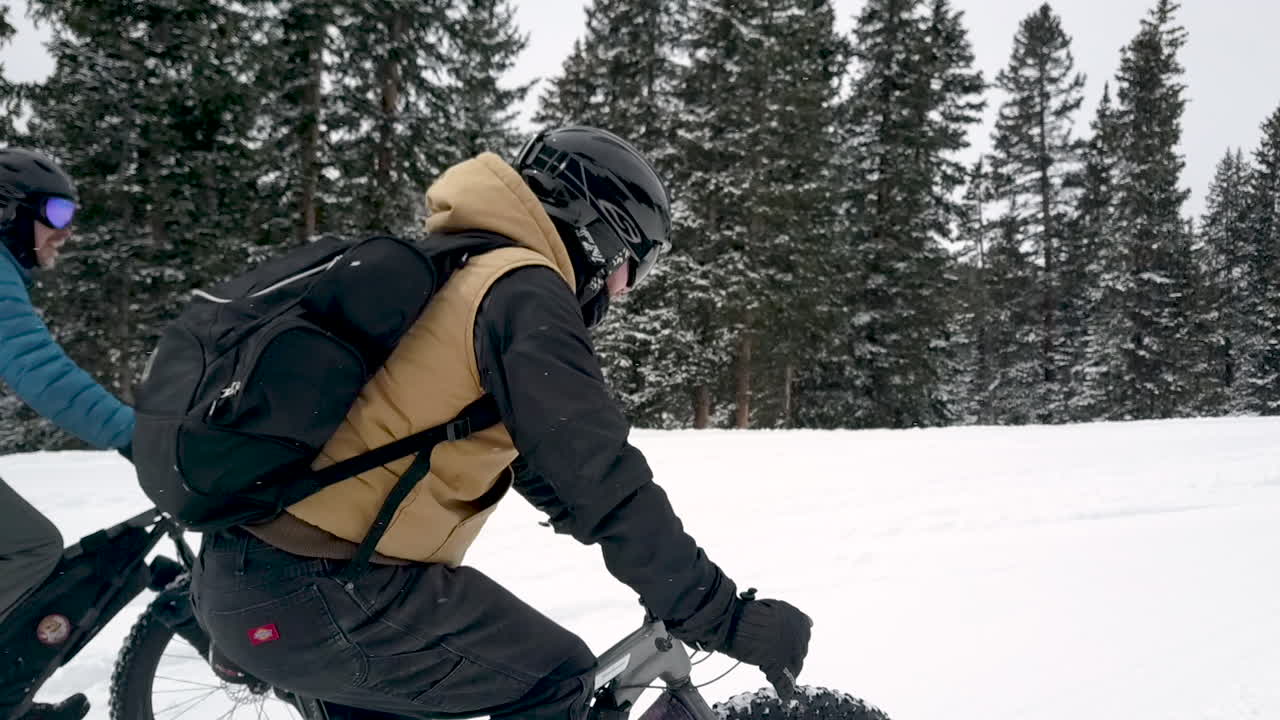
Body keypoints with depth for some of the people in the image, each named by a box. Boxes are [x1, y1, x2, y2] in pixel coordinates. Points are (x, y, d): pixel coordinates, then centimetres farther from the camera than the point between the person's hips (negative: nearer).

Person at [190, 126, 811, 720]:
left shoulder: (457, 271, 19)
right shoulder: (522, 289, -12)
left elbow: (532, 459, 27)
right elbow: (601, 481, -18)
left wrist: (645, 538, 33)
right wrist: (728, 620, -11)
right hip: (314, 595, -10)